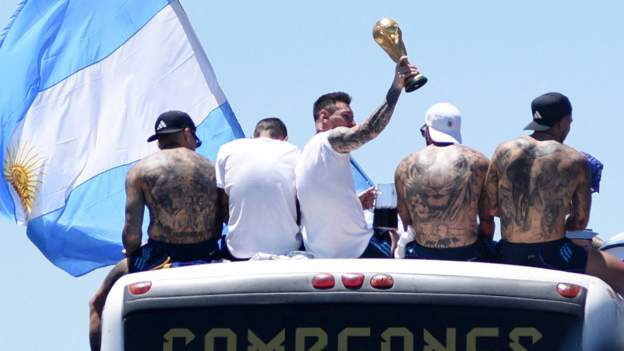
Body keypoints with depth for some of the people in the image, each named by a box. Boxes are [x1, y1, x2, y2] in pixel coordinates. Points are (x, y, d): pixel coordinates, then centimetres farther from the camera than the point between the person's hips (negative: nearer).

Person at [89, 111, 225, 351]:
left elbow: (131, 234, -8)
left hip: (159, 264, -3)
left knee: (99, 304, 19)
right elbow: (218, 230, 4)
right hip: (206, 264, 3)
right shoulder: (212, 171, 6)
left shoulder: (141, 170, -3)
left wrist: (132, 258, 10)